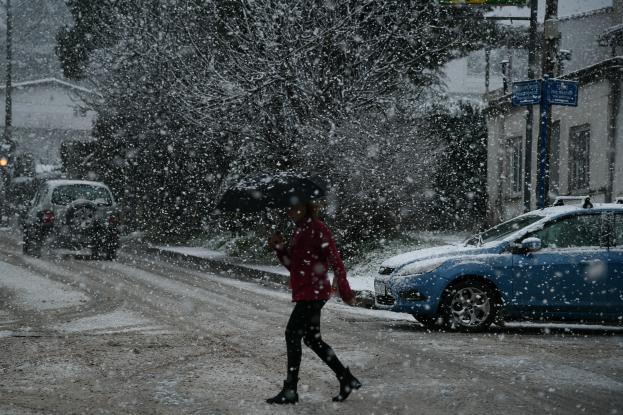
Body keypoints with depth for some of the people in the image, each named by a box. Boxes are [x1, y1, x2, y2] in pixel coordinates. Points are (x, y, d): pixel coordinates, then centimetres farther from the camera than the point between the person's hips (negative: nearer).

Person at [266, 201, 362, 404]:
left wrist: (344, 290, -19)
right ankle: (347, 379, 19)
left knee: (292, 334, -9)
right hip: (305, 293, 10)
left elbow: (335, 259, -16)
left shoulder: (317, 228, -12)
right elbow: (292, 264, 20)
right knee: (312, 338, 12)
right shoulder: (299, 231, 16)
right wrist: (280, 248, 2)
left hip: (313, 292, -10)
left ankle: (290, 390, -6)